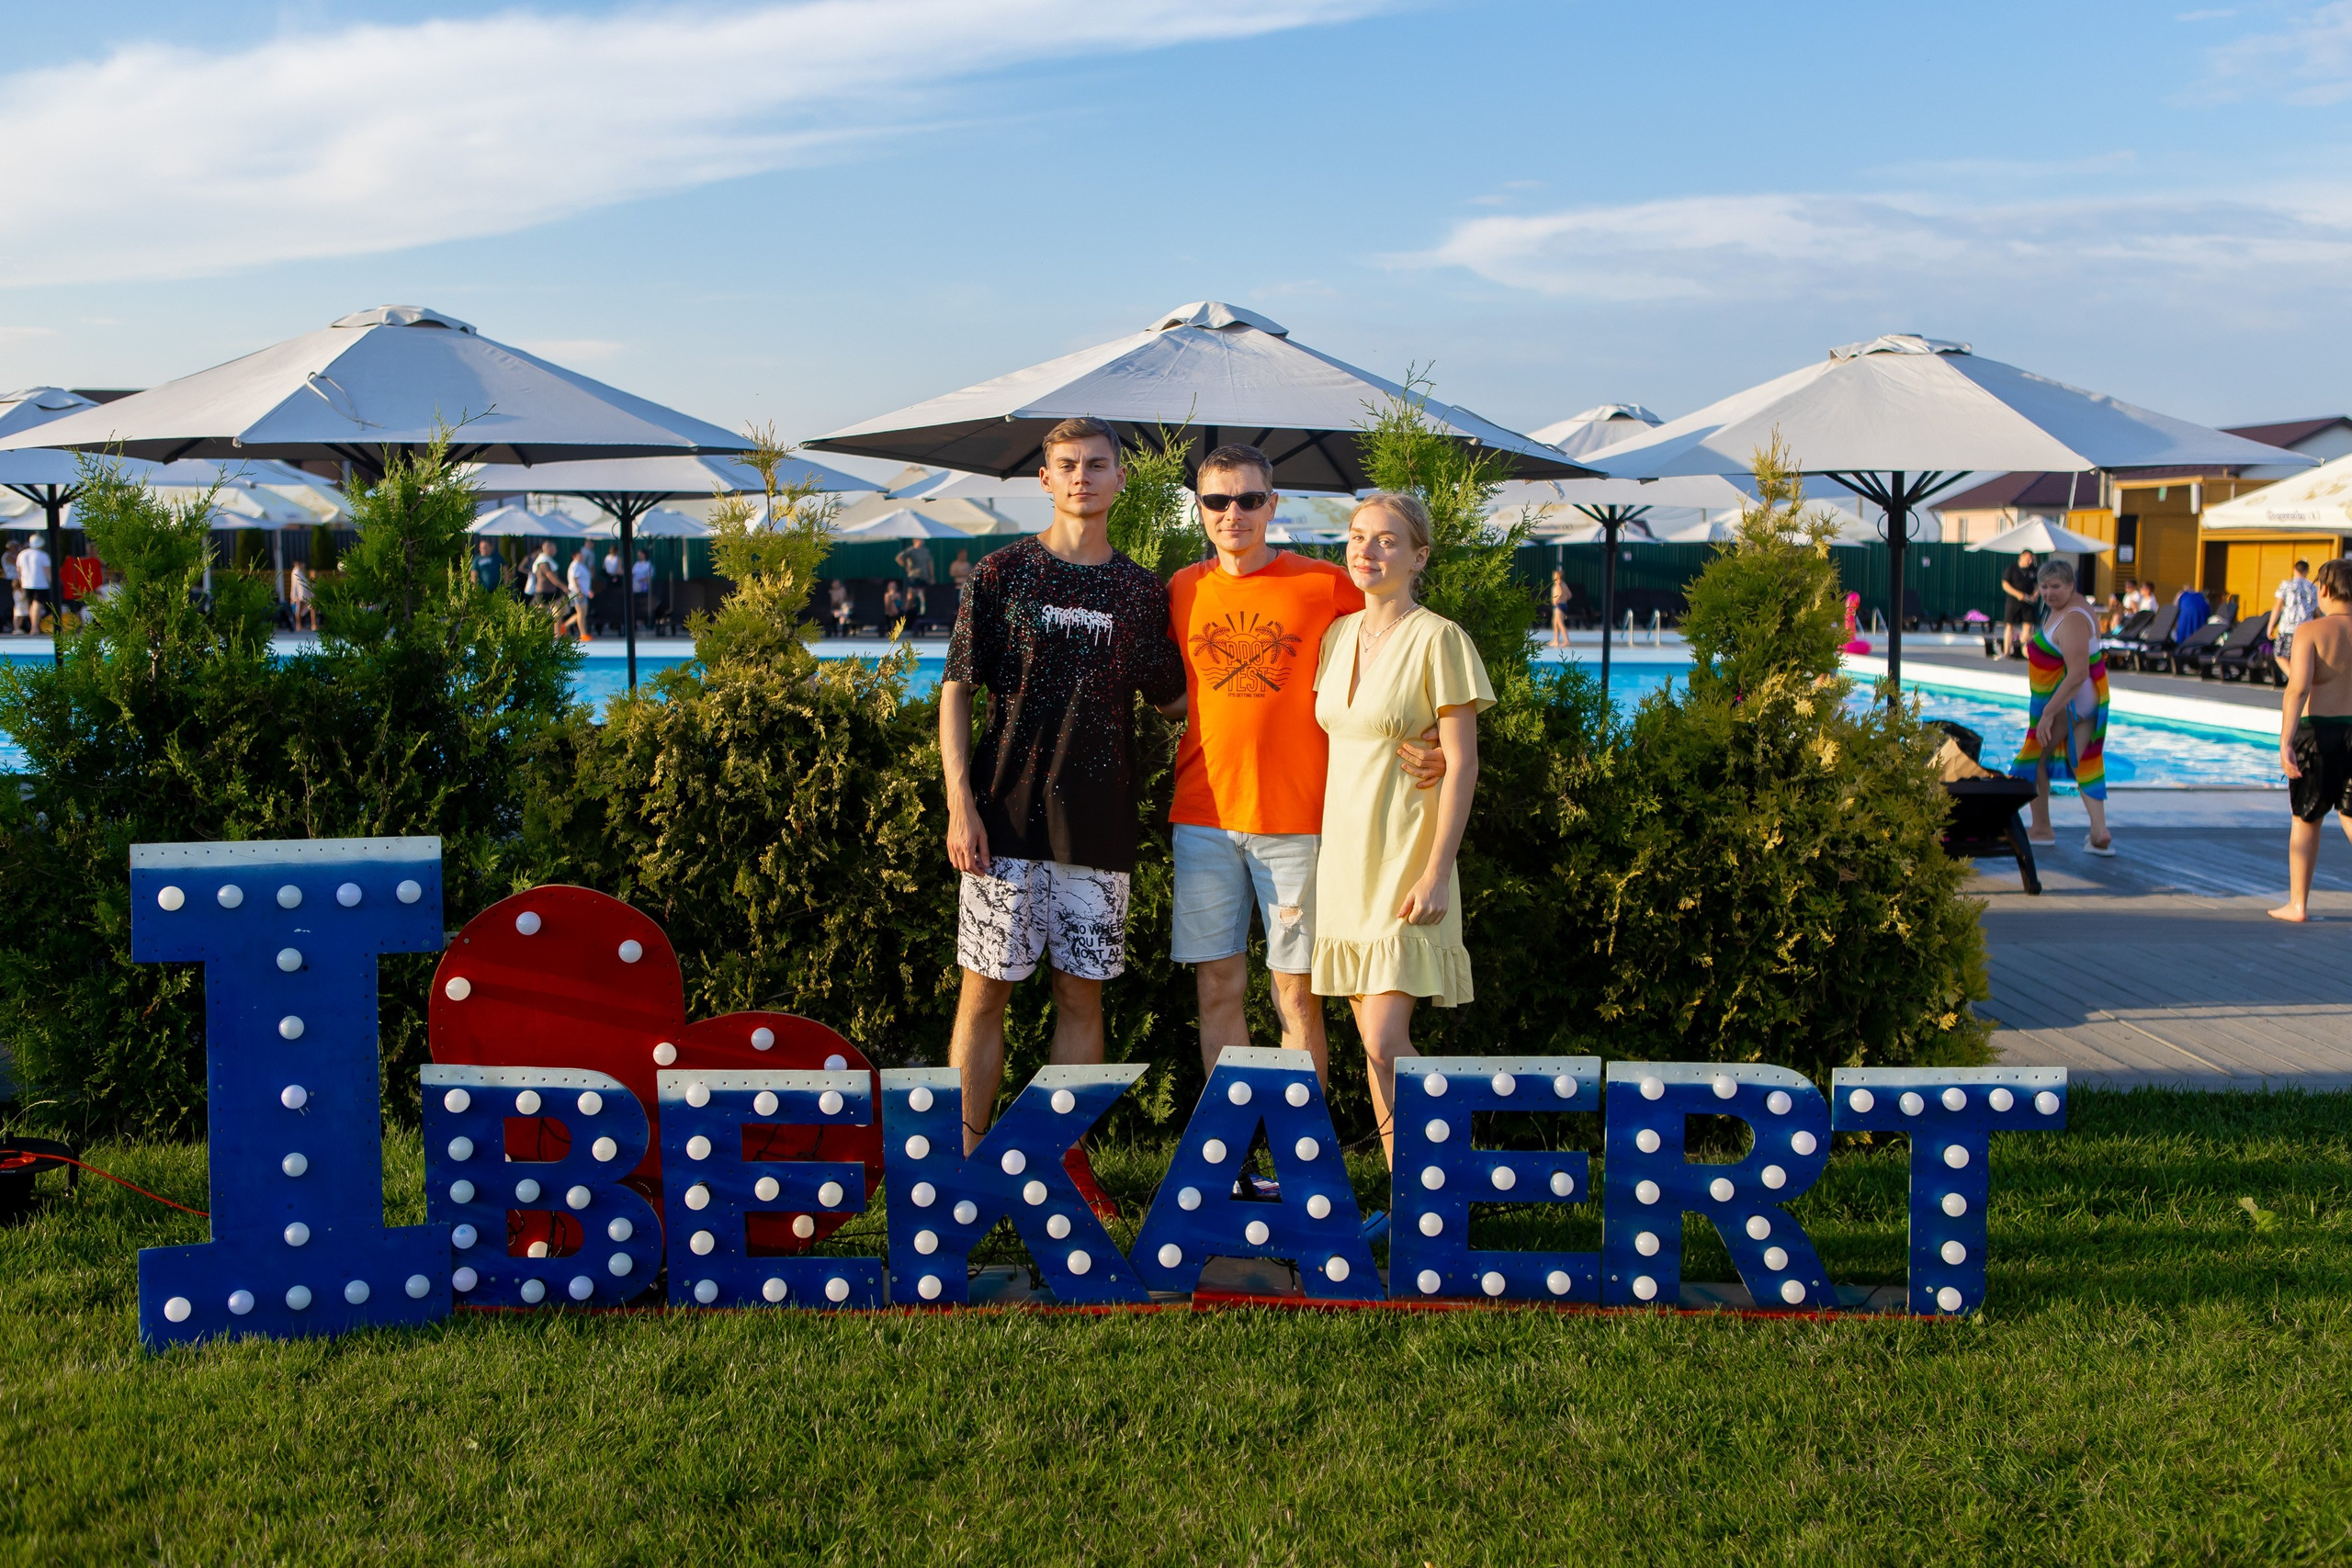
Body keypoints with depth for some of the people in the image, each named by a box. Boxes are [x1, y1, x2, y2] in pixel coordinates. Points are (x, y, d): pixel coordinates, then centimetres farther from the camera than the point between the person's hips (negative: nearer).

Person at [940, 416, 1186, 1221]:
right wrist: (960, 801, -7)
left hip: (1098, 823, 2)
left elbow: (1173, 700, 15)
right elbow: (957, 689, 1)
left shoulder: (1141, 591, 9)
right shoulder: (1004, 574, 2)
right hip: (1006, 819, -2)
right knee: (986, 990, 0)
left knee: (1082, 995, 7)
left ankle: (1067, 1157, 17)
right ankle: (967, 1158, 8)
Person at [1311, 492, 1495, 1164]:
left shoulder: (1438, 639, -9)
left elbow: (1462, 764, -11)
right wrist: (1314, 857, 14)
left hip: (1405, 864, -6)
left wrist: (1437, 873, -17)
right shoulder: (1337, 635, 11)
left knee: (1385, 1044, -13)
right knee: (1377, 1041, 8)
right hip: (1343, 858, 6)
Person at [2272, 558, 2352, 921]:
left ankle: (2297, 903, 19)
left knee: (2306, 820, 11)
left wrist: (2285, 742, -24)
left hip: (2318, 730, -3)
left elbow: (2298, 687, -21)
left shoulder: (2311, 631, -10)